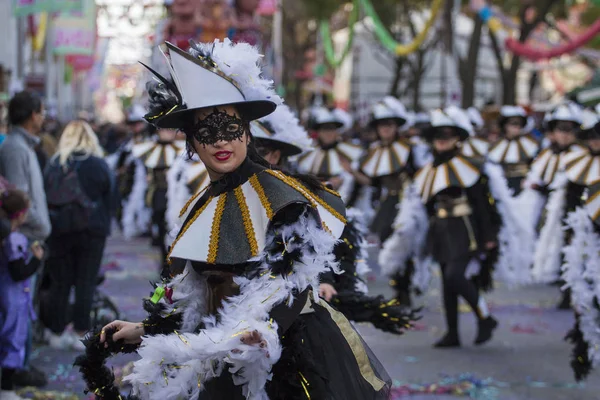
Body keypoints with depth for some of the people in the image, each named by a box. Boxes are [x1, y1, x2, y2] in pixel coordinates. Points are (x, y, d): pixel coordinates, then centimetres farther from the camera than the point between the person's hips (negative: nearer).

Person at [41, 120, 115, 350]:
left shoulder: (53, 166, 0)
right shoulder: (98, 165, -4)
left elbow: (44, 199, 3)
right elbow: (109, 200, 1)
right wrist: (104, 226, 12)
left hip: (59, 230, 2)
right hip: (91, 230, -2)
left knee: (59, 282, 9)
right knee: (85, 282, 4)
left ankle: (56, 332, 12)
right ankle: (80, 333, 4)